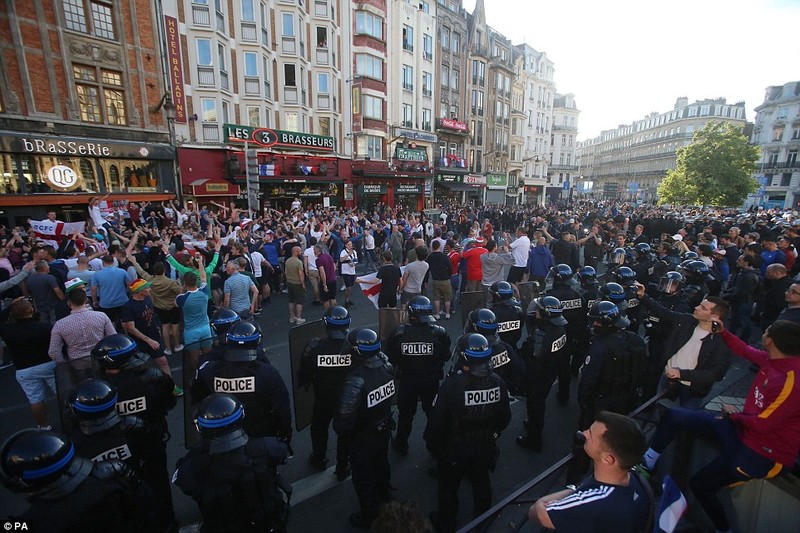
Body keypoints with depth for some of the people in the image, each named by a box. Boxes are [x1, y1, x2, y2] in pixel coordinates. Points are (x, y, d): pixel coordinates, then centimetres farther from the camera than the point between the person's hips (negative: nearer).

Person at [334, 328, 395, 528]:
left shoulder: (356, 380, -37)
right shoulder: (386, 366, -19)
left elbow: (345, 416, -30)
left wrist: (341, 431, -11)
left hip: (363, 438, -6)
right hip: (384, 429, 6)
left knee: (363, 477, 19)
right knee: (381, 463, 31)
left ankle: (369, 516, 41)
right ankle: (383, 497, 56)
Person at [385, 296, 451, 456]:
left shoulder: (399, 333, -20)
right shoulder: (440, 333, -19)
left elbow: (390, 358, -11)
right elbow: (446, 357, -6)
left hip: (407, 381, 0)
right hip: (431, 381, 1)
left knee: (405, 413, 21)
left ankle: (401, 445, 39)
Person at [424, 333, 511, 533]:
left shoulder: (451, 384, -31)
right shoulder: (497, 383, -18)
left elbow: (436, 420, -22)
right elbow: (505, 417, -4)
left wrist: (431, 443, -4)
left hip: (454, 448, -4)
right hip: (485, 446, 4)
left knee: (449, 486, 21)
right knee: (482, 482, 28)